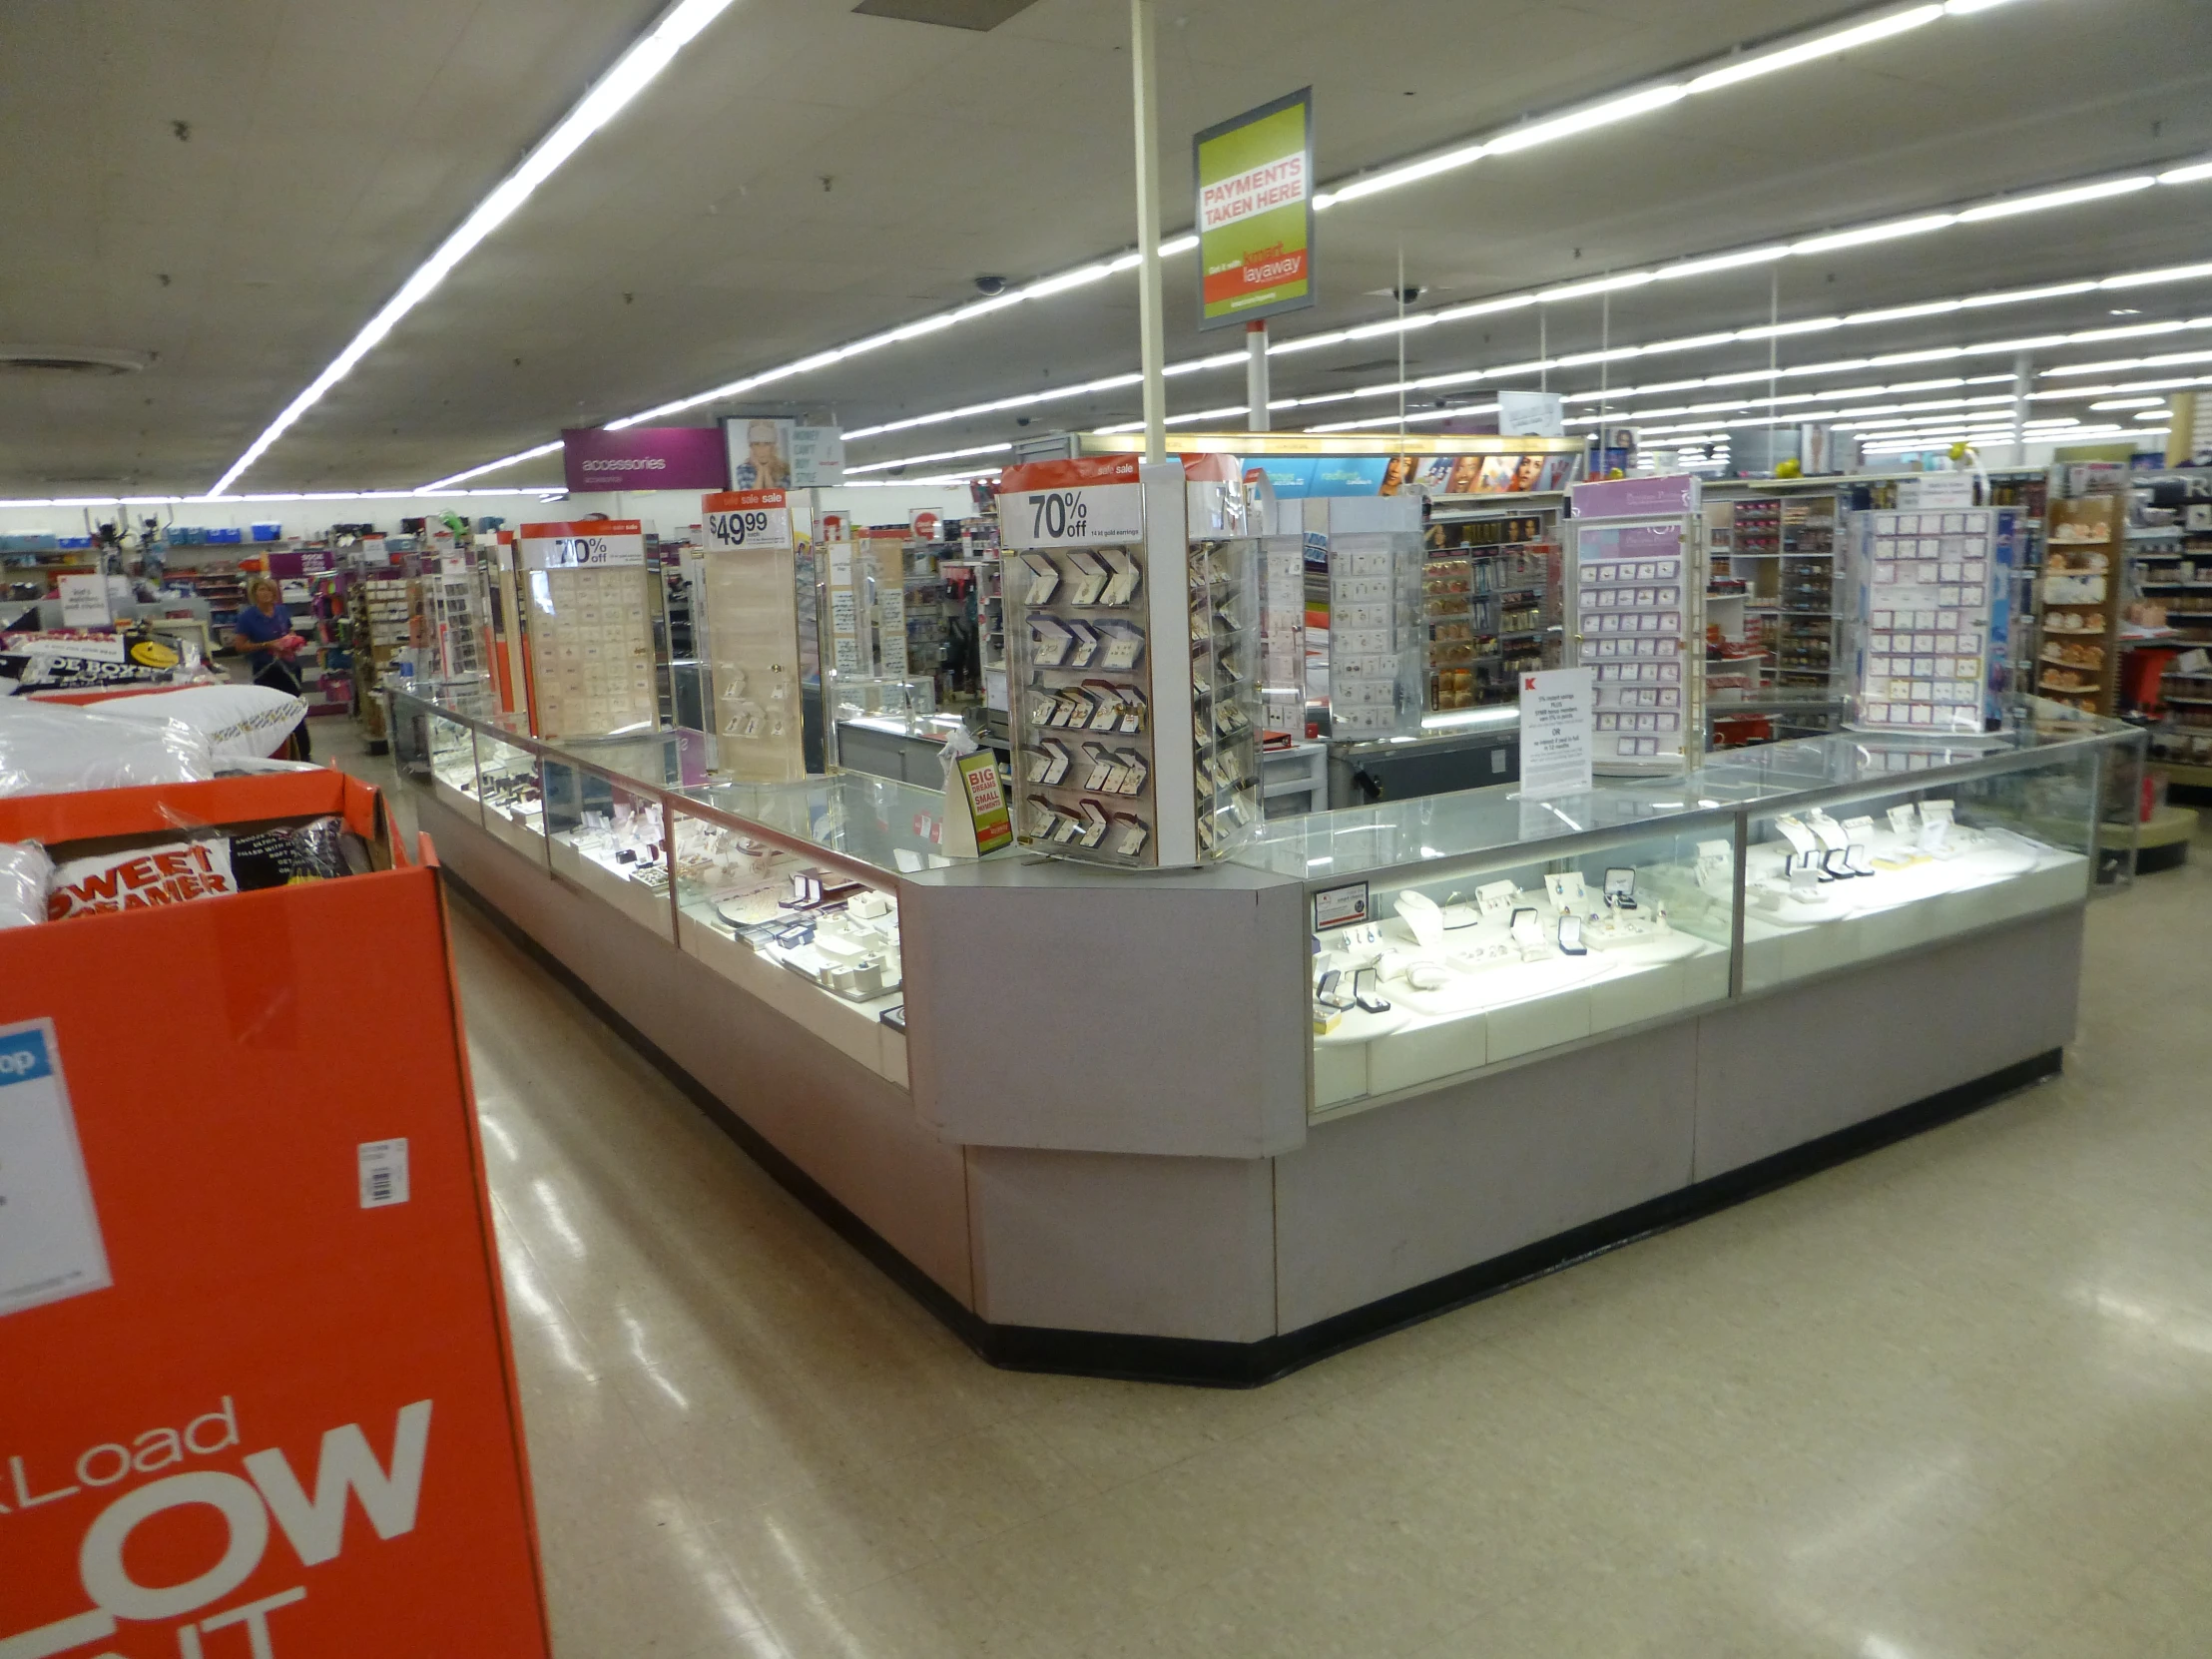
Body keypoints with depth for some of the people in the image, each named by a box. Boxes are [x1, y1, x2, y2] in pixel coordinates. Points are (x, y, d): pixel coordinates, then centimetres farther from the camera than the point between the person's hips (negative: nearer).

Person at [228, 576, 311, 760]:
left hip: (287, 667, 4)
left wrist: (294, 643, -3)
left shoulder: (282, 611, 3)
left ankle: (303, 756, 11)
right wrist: (267, 645, -20)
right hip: (265, 670, -4)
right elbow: (239, 645, -11)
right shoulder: (247, 617, -11)